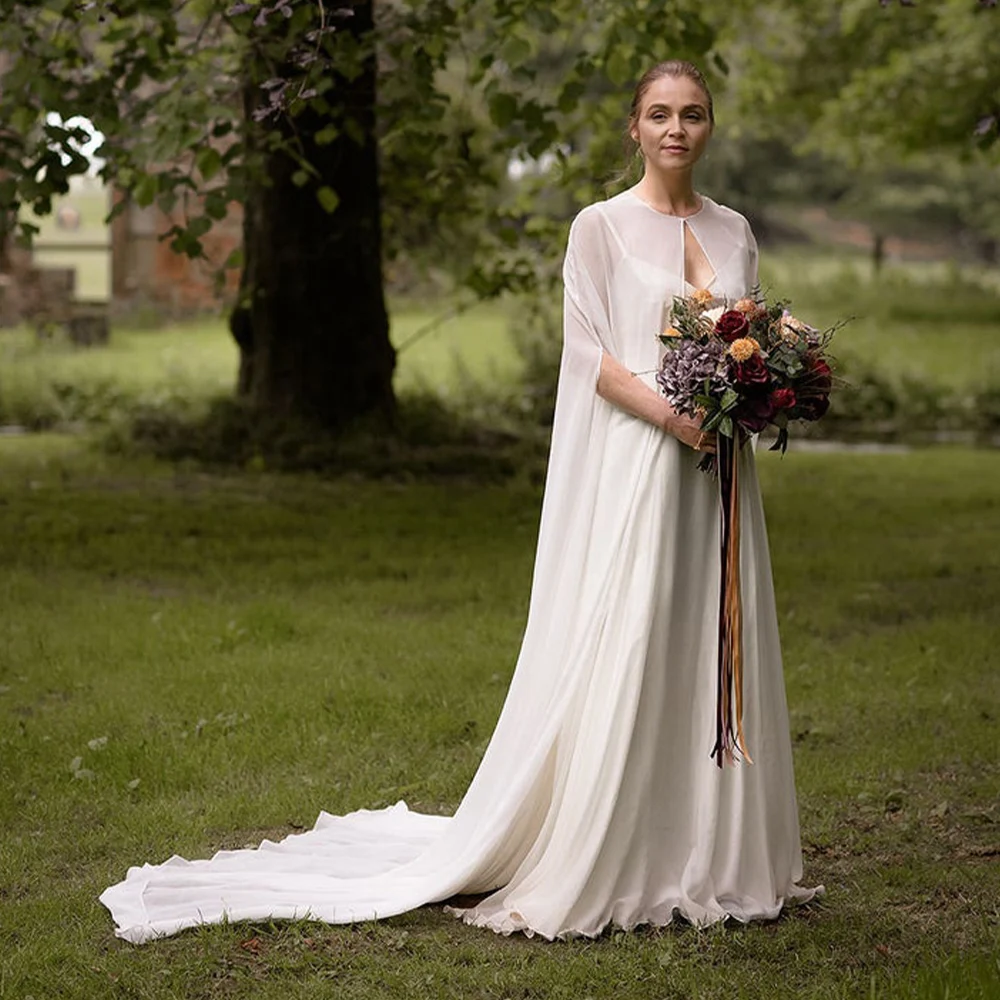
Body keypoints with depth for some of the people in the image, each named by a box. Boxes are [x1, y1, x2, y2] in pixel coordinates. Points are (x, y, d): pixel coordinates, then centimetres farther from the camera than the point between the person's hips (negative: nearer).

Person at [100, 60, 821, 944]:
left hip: (716, 471, 5)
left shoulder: (733, 232, 14)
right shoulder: (600, 226, -1)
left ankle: (709, 854, 15)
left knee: (713, 653, 6)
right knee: (619, 650, -6)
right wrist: (673, 414, -19)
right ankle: (601, 865, 2)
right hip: (631, 470, -5)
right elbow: (592, 352, -7)